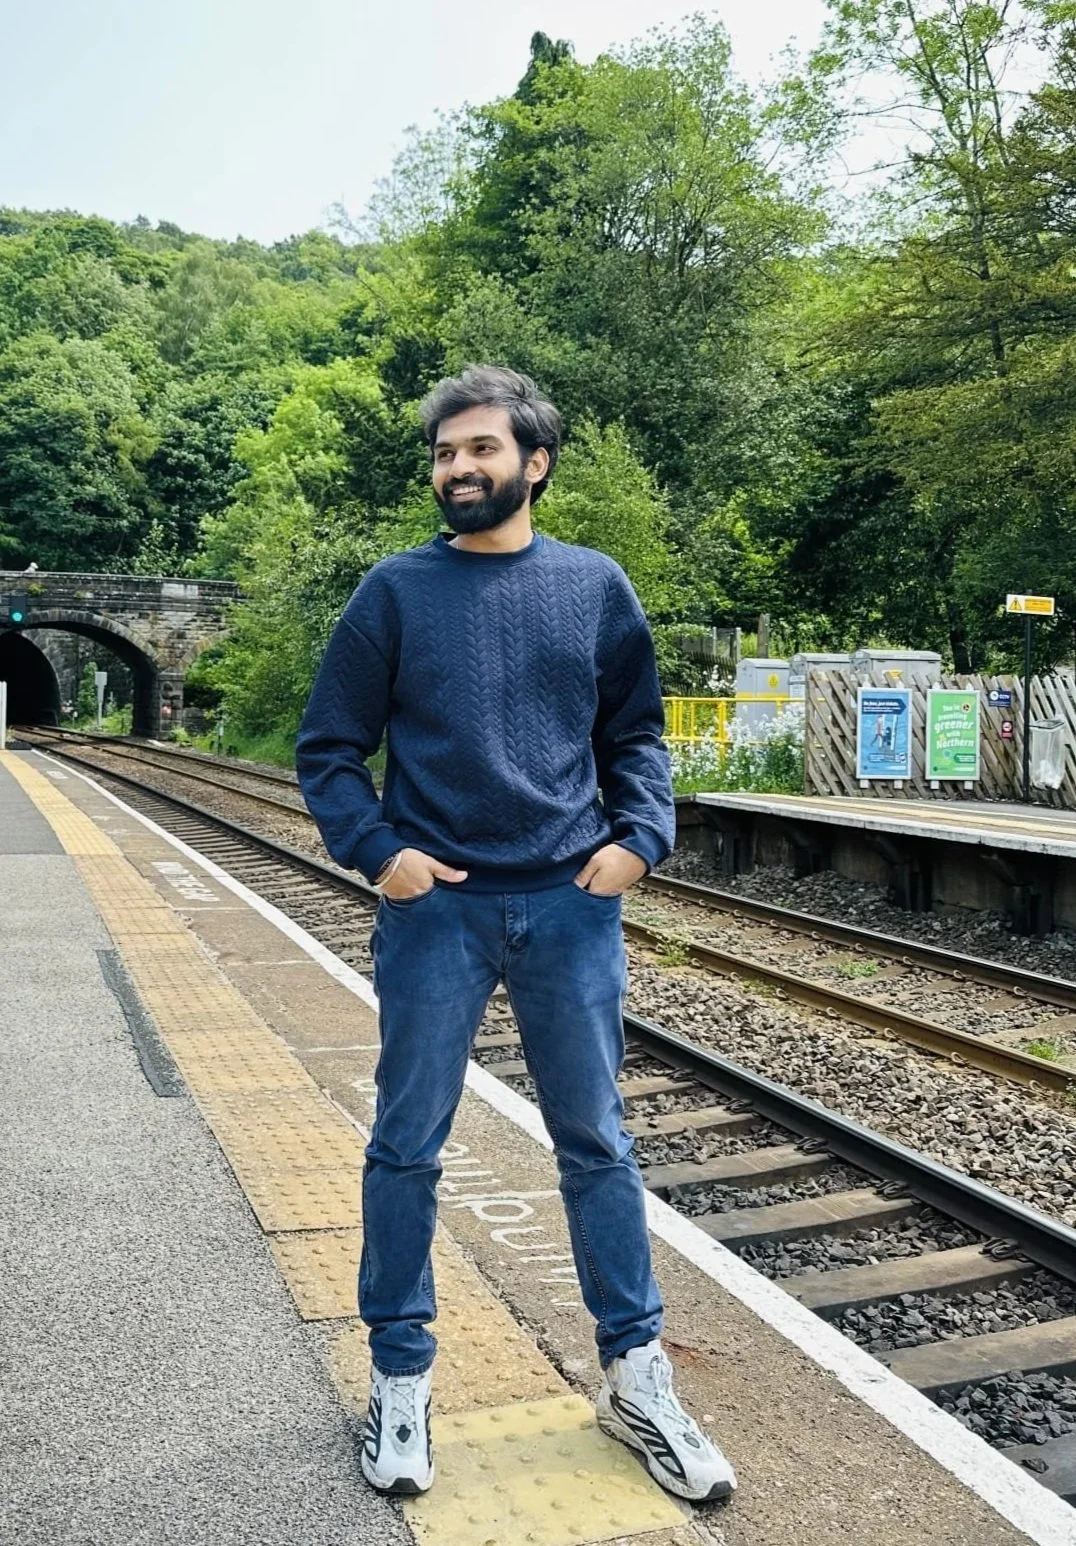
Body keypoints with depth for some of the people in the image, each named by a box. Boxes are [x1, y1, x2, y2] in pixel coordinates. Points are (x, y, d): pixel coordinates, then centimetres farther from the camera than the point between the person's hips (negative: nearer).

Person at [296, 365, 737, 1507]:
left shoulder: (596, 586, 5)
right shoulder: (397, 590, 0)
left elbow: (636, 734, 12)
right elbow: (328, 747, 3)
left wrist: (640, 837, -3)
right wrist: (375, 849, -11)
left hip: (571, 909, 1)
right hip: (434, 909, -1)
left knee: (597, 1146, 10)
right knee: (407, 1148, 8)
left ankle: (637, 1381, 26)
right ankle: (400, 1380, 27)